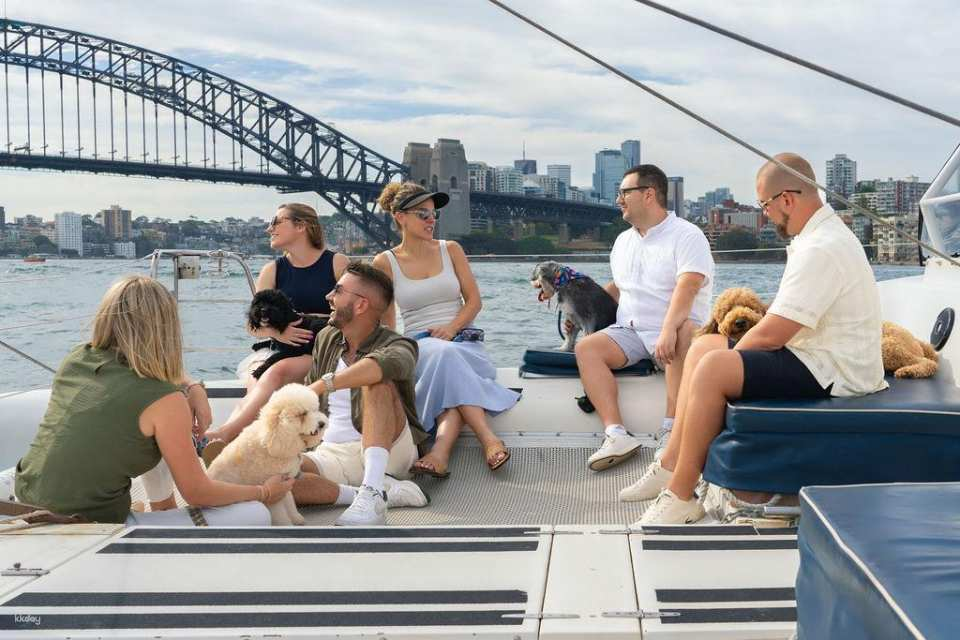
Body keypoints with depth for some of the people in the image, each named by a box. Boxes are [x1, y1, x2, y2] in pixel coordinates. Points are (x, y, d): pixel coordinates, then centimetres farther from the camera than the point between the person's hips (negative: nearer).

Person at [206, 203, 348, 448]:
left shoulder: (337, 263, 5)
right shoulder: (272, 270, 16)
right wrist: (277, 331, -14)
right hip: (279, 351, 4)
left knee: (278, 371, -35)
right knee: (256, 387, -30)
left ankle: (224, 433, -46)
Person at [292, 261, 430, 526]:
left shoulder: (396, 344, -5)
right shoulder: (326, 339, 15)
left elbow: (390, 362, -32)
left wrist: (326, 383, -41)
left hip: (388, 452, -4)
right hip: (330, 453, 5)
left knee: (376, 381, -31)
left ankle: (372, 492, -42)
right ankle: (388, 492, -26)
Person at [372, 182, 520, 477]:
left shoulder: (451, 250, 12)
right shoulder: (385, 262, 7)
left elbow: (473, 300, 7)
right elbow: (385, 322, 10)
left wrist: (450, 328, -10)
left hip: (462, 341, 2)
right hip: (417, 346, -1)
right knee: (446, 354, -38)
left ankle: (440, 451, -52)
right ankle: (489, 439, -46)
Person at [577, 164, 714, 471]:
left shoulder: (687, 235, -5)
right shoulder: (623, 241, 19)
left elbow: (687, 287, -21)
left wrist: (668, 330, -37)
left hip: (672, 333, -6)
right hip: (629, 332, 6)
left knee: (685, 334, -39)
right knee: (586, 348, -20)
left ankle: (670, 429, -37)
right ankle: (617, 435, -31)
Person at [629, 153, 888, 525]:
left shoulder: (820, 250, -23)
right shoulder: (822, 234, 11)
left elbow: (771, 334, -24)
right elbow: (785, 318, 15)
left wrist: (729, 355, -5)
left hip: (830, 372, -11)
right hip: (816, 356, 11)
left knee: (713, 368, -25)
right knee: (702, 347, 12)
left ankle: (680, 496, -16)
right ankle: (671, 465, 9)